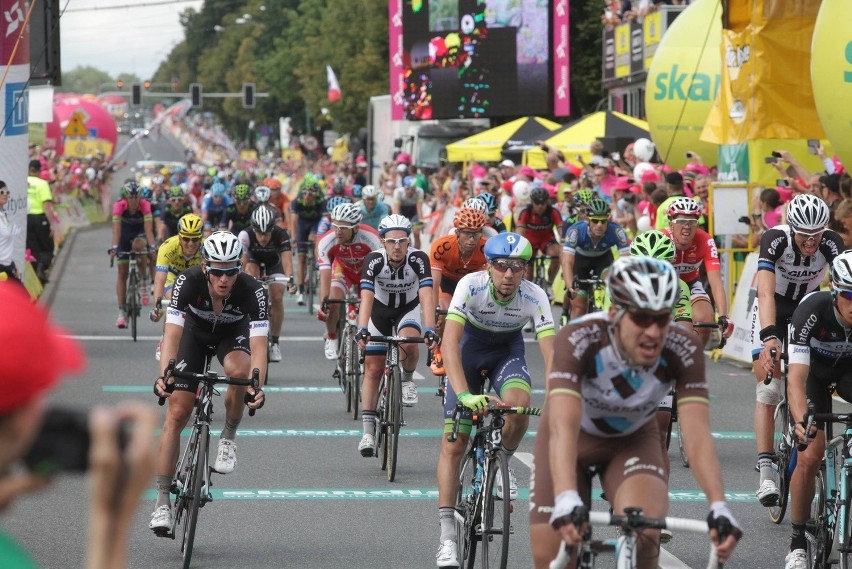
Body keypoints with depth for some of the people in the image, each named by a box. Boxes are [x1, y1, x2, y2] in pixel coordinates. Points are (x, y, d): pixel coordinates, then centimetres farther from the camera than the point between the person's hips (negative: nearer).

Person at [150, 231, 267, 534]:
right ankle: (162, 501, -5)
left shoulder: (252, 291, -35)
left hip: (232, 335, 0)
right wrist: (164, 375, -54)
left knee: (240, 370, -36)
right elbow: (172, 333, -38)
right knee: (177, 412, -10)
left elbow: (258, 345, -40)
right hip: (195, 332, 0)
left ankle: (228, 438, -9)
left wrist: (257, 385, -57)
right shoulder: (188, 282, -34)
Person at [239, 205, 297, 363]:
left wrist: (290, 279, -63)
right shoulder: (246, 235, -36)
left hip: (274, 261, -1)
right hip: (254, 259, 1)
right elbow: (242, 262, -41)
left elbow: (287, 258, -46)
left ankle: (274, 342, -2)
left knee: (277, 298, -15)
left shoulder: (281, 235, -36)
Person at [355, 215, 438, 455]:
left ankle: (407, 380, 0)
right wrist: (362, 330, -51)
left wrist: (430, 330, -49)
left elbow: (426, 296, -36)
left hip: (408, 309, -1)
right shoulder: (374, 260, -28)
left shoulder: (418, 259, -28)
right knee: (373, 369, -5)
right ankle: (368, 431, 0)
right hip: (380, 310, 1)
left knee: (409, 344, -33)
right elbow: (366, 298, -37)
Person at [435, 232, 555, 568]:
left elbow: (551, 352, -33)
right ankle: (447, 537, -1)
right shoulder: (470, 286, -32)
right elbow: (450, 342, -40)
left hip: (509, 350, 1)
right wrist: (464, 395, -54)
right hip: (470, 346, -1)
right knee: (453, 444, -7)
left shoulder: (535, 297, -28)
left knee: (519, 408, -32)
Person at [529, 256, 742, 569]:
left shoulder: (683, 350, -29)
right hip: (574, 439, -1)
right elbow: (563, 427, -46)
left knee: (645, 531, -28)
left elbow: (697, 433, -35)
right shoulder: (578, 339, -36)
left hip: (633, 440, 1)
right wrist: (566, 500, -61)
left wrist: (719, 506, -49)